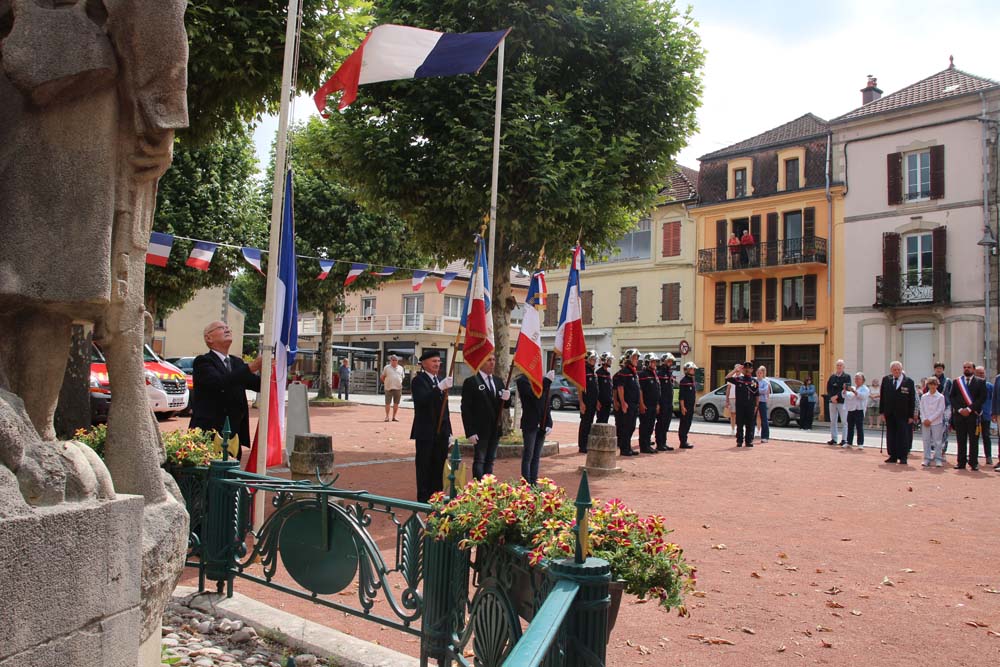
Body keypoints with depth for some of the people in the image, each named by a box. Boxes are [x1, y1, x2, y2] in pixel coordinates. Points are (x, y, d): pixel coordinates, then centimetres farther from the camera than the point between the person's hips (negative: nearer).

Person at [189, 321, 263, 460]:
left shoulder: (237, 363, 16)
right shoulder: (202, 361, -4)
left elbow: (259, 384, 6)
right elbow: (220, 382, -24)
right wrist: (252, 367, -31)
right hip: (206, 434, -6)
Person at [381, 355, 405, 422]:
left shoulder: (400, 368, 11)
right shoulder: (387, 368, 3)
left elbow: (402, 377, 20)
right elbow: (382, 377, 10)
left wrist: (400, 383, 11)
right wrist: (386, 382, 5)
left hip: (398, 388, 3)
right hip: (388, 388, -3)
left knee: (396, 403, 5)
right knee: (387, 403, 0)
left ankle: (394, 417, 13)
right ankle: (387, 416, 9)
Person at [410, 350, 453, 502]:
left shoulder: (439, 381, 16)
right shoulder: (418, 380, -7)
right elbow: (422, 400, -25)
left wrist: (448, 431, 17)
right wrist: (440, 388, -36)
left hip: (441, 432, 7)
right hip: (426, 432, -7)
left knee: (438, 465, 9)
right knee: (424, 466, 0)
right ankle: (423, 499, 7)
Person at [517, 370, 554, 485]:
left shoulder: (541, 380, 11)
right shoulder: (522, 381, -7)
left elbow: (546, 403, 12)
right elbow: (534, 394, -23)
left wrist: (549, 423, 4)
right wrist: (547, 380, -23)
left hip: (542, 425, 6)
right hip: (530, 425, -6)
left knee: (536, 456, 8)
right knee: (528, 456, -3)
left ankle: (534, 484, 12)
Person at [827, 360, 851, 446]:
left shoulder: (847, 377, 0)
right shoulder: (832, 377, 13)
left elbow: (846, 389, -10)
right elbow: (828, 388, 8)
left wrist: (837, 396, -16)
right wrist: (832, 397, -7)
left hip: (842, 402, -4)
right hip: (833, 401, 5)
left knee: (844, 422, -2)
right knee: (833, 421, 8)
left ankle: (844, 439, 3)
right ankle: (834, 439, 15)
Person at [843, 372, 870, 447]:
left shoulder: (865, 388, 2)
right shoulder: (852, 388, 20)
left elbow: (862, 396, -17)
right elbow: (845, 396, 14)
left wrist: (854, 391, -26)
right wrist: (845, 390, -4)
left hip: (859, 410, -6)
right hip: (850, 410, 6)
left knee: (859, 427, -6)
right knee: (850, 427, 9)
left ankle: (860, 443, -4)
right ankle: (849, 442, 15)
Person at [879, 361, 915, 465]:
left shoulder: (909, 382, -1)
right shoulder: (886, 380, 6)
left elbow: (912, 400, -1)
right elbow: (882, 397, 8)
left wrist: (911, 416, -6)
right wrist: (881, 412, 2)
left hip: (903, 414, -3)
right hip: (889, 414, 3)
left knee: (903, 436, -1)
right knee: (891, 435, 7)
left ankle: (903, 457, 6)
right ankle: (893, 456, 14)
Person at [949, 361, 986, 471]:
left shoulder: (980, 382, 5)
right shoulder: (956, 381, 11)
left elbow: (982, 398, -5)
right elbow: (952, 397, 6)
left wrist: (969, 409, -12)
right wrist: (959, 409, -7)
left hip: (973, 415, -2)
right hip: (959, 414, 2)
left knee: (973, 440, 0)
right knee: (961, 440, 5)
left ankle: (973, 463, 5)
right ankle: (961, 462, 9)